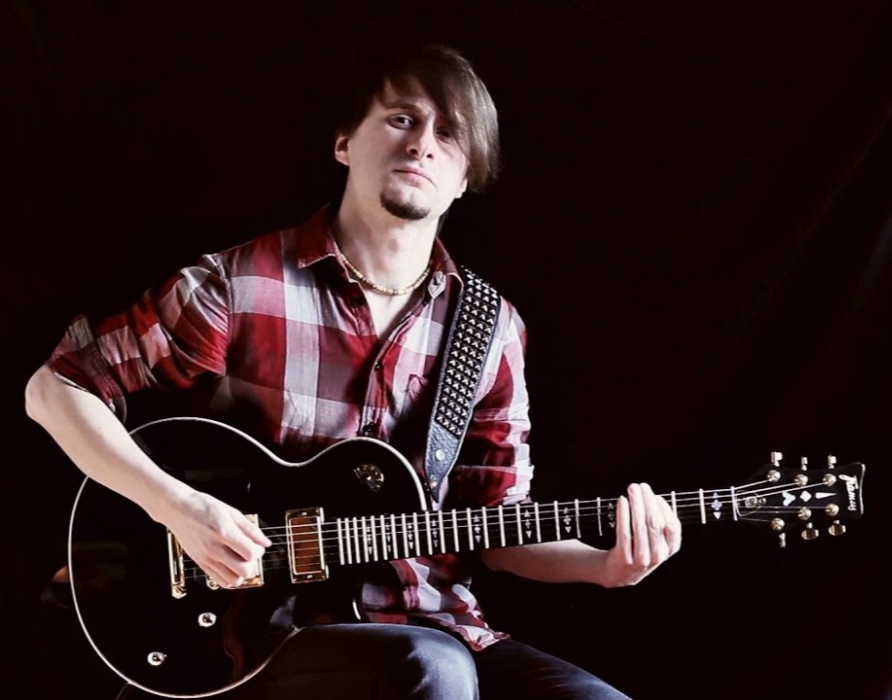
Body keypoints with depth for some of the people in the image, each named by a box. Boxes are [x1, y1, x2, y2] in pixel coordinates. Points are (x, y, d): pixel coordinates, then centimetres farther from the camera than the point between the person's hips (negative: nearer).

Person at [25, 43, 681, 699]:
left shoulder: (492, 330, 5)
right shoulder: (241, 285, -7)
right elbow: (58, 386, -1)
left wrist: (604, 564, -10)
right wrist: (177, 506, -14)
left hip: (437, 625, 4)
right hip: (261, 628, -4)